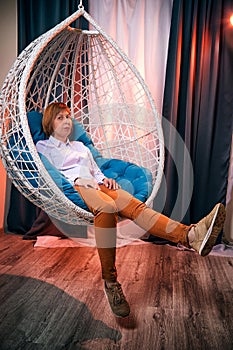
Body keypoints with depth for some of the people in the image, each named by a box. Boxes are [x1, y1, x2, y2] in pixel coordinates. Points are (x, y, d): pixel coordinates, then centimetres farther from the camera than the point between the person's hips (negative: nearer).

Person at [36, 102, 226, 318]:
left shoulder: (81, 146, 36)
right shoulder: (42, 147, 20)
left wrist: (105, 180, 7)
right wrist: (75, 180, -13)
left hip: (95, 186, 4)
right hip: (71, 189, -4)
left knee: (133, 204, -27)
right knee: (107, 207, -38)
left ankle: (190, 235, -50)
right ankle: (110, 282, -34)